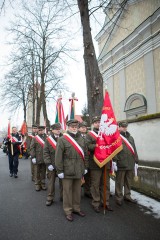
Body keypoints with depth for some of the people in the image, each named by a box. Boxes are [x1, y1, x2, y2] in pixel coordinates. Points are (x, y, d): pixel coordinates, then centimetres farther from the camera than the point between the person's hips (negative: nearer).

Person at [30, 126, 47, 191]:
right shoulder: (35, 138, 1)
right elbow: (32, 148, -3)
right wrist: (33, 157, -11)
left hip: (44, 159, 1)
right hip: (37, 159, -1)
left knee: (43, 172, 11)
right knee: (37, 172, 8)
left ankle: (43, 184, 24)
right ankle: (37, 184, 21)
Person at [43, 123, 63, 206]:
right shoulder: (48, 139, -1)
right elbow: (45, 153, -3)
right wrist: (48, 164, -10)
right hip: (52, 165, -1)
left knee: (62, 181, 13)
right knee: (51, 181, 8)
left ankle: (63, 196, 29)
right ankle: (50, 198, 22)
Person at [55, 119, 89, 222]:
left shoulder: (81, 139, 7)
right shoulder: (62, 139, -8)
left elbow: (85, 154, 12)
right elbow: (58, 156, -10)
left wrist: (85, 167, 11)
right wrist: (60, 170, -11)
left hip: (79, 170, 5)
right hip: (68, 170, -4)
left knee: (77, 190, 17)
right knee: (67, 191, 8)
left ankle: (76, 208, 34)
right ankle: (68, 211, 24)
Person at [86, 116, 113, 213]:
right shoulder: (89, 134, 2)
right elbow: (88, 146, -11)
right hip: (95, 163, -4)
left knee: (106, 183, 13)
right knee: (95, 184, 4)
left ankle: (105, 202, 27)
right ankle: (96, 203, 18)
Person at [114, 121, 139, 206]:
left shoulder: (130, 137, 18)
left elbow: (134, 149, 19)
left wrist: (136, 160, 16)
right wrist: (114, 161, -17)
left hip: (130, 164, 6)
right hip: (121, 164, -6)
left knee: (129, 181, 16)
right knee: (119, 182, 4)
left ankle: (127, 196, 31)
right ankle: (119, 198, 16)